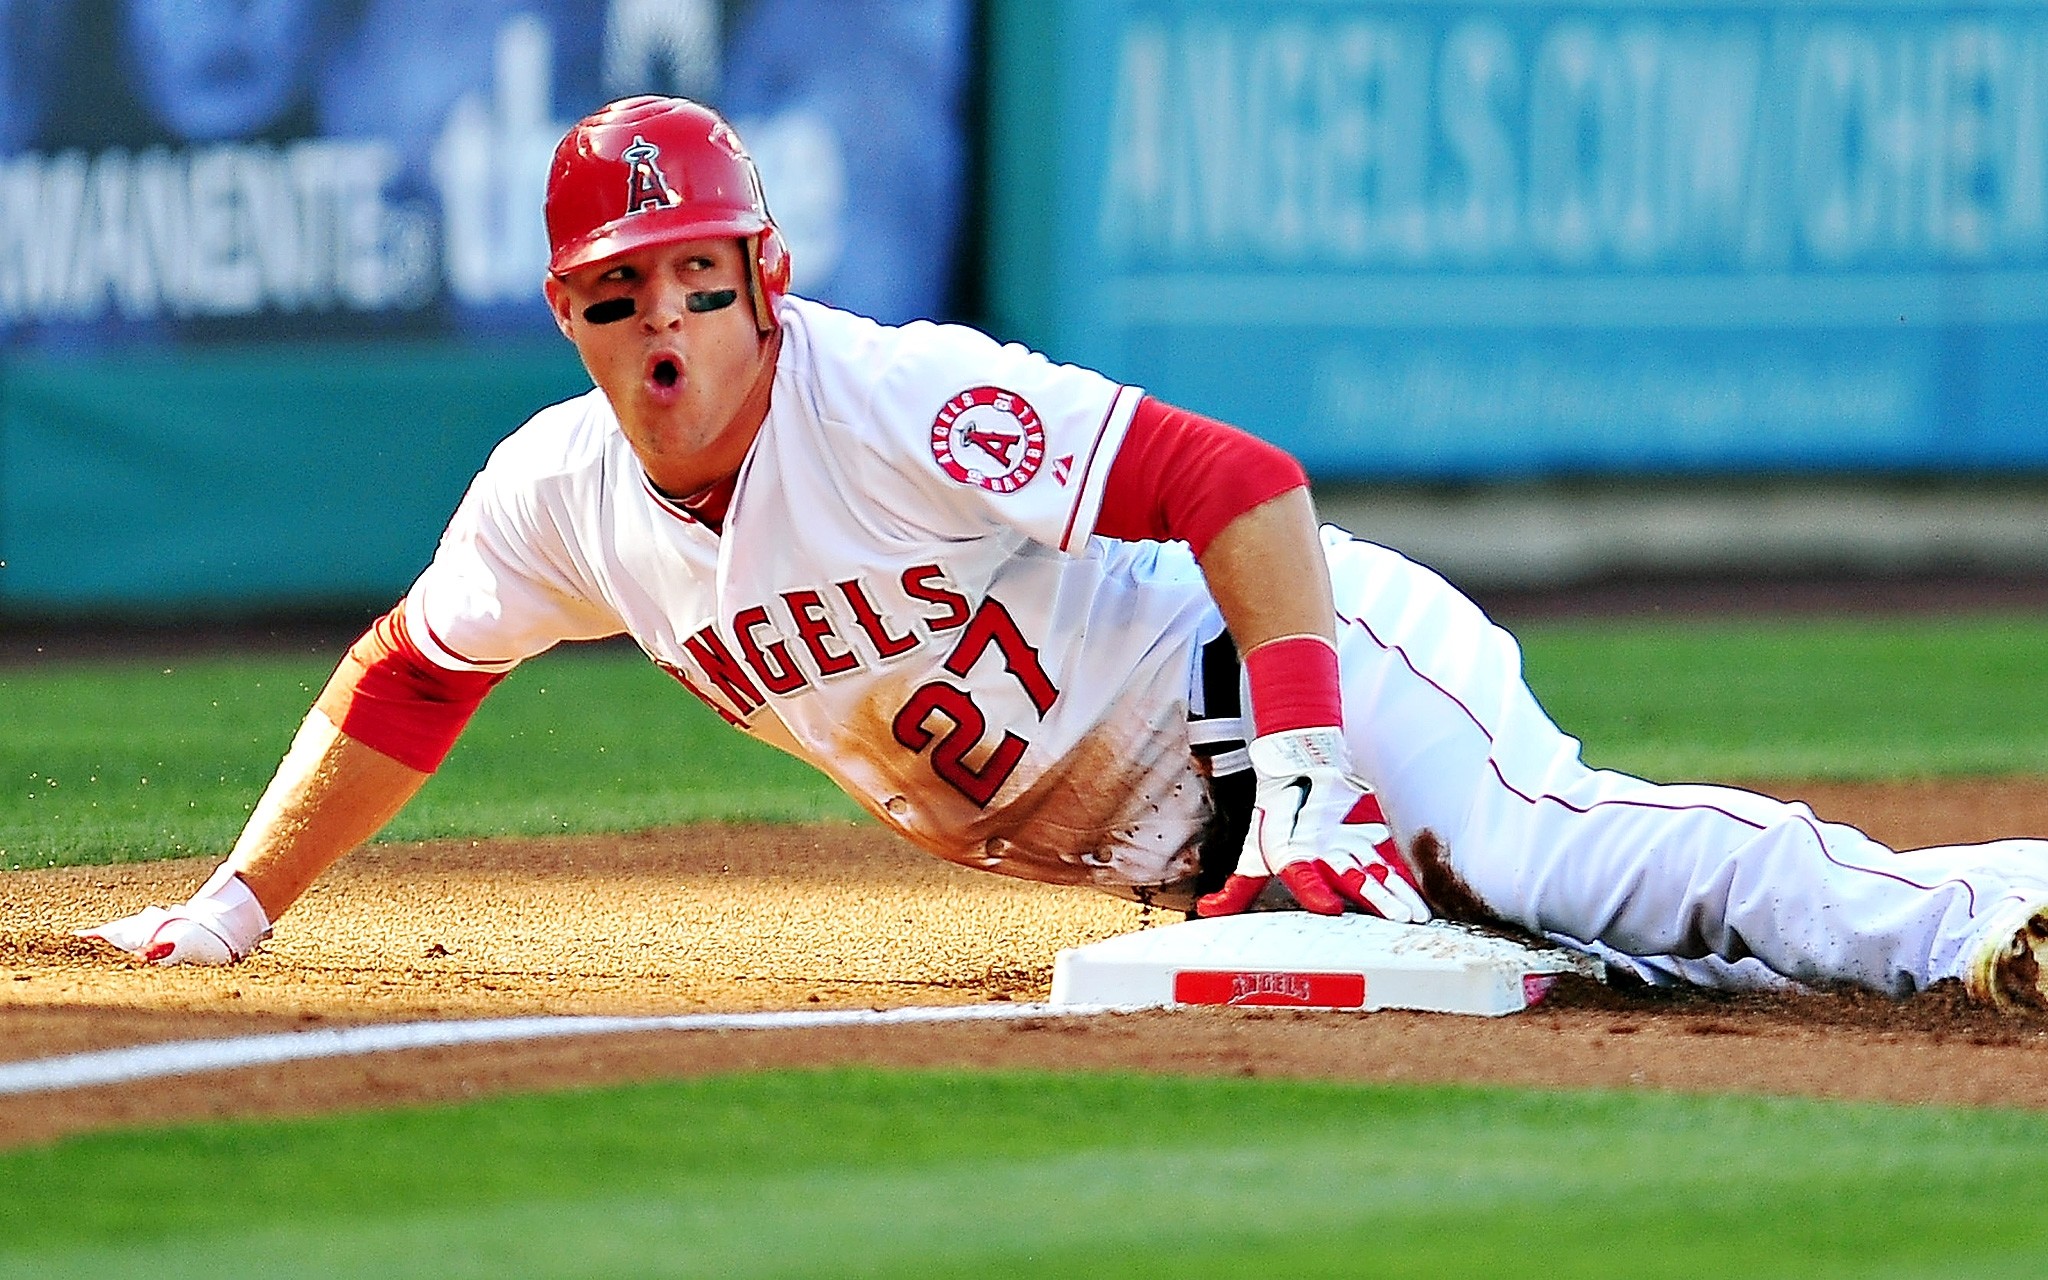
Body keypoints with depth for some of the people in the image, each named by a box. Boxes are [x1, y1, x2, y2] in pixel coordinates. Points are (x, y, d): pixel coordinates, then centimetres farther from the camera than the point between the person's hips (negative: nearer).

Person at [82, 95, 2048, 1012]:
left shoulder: (903, 402, -25)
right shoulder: (561, 495, -3)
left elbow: (1246, 487, -29)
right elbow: (408, 679, 14)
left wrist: (1305, 783, -35)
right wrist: (235, 906, 10)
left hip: (1295, 668, -7)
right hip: (1132, 837, 7)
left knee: (1550, 862, -30)